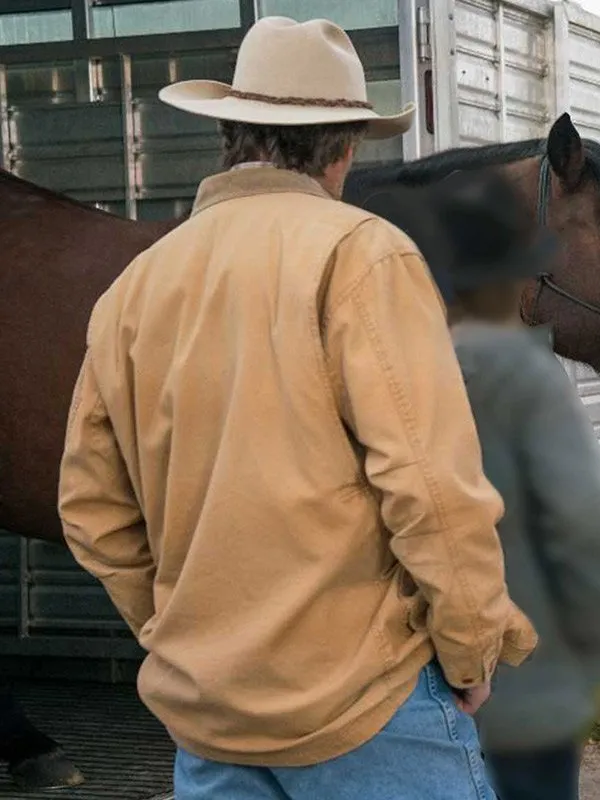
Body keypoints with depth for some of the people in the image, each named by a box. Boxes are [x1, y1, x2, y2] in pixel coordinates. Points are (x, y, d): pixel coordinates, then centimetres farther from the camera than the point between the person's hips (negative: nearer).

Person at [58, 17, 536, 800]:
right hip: (360, 690, -6)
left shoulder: (136, 285, 7)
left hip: (202, 705, 6)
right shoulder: (357, 251, -10)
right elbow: (430, 472, -17)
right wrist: (472, 647, -5)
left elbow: (93, 504, 11)